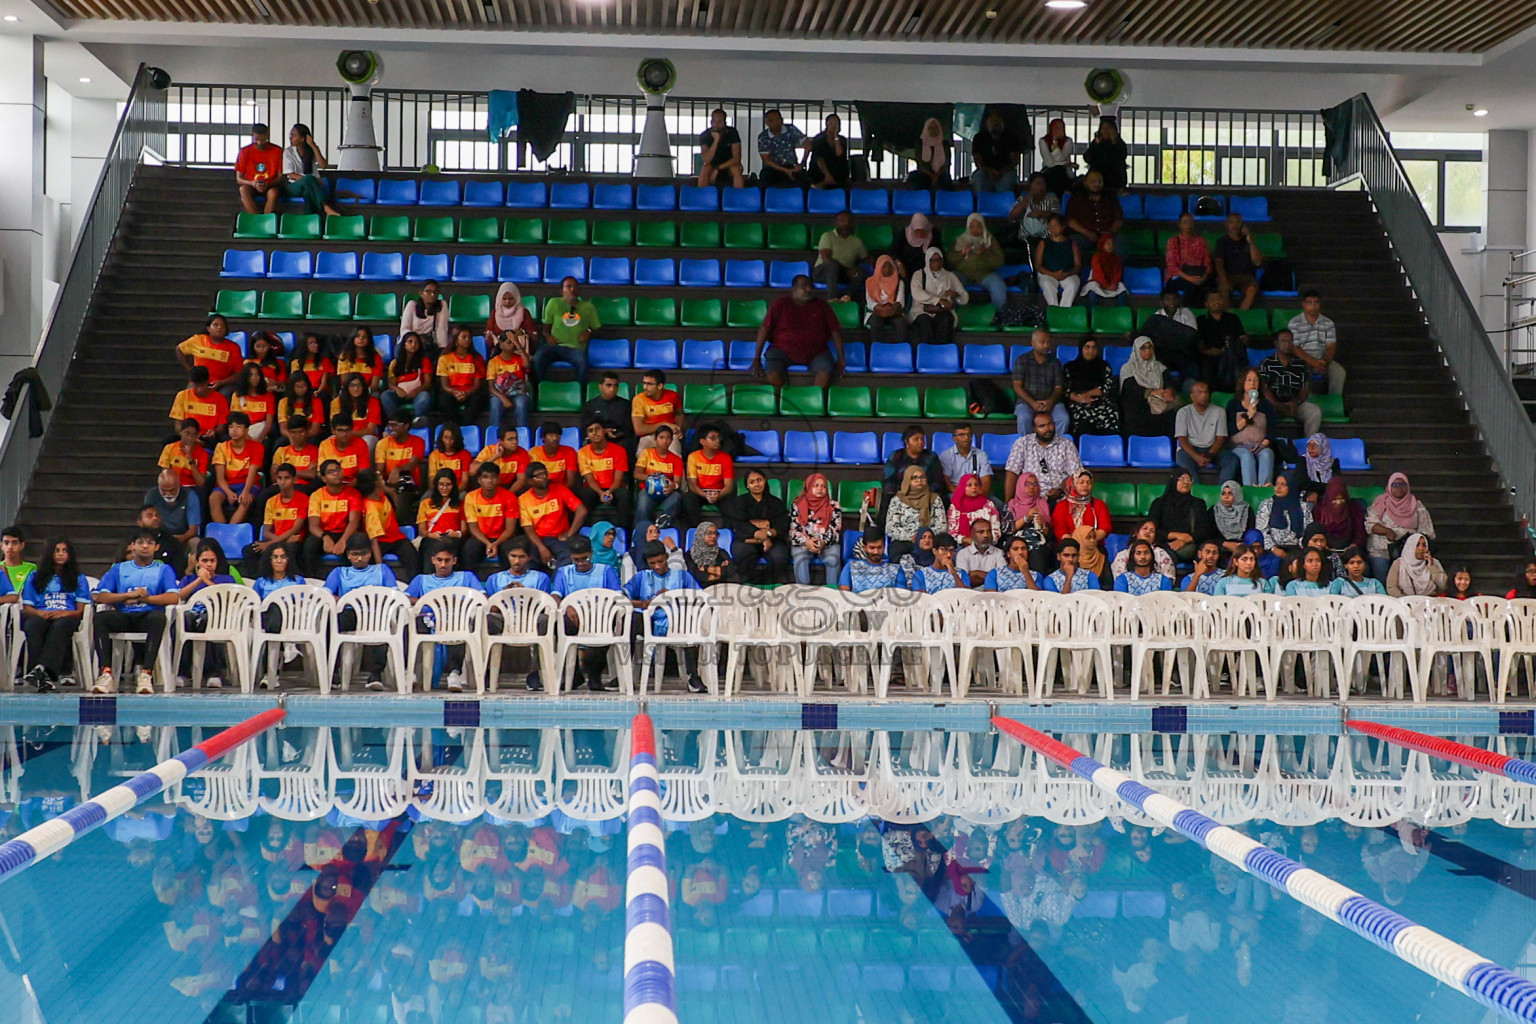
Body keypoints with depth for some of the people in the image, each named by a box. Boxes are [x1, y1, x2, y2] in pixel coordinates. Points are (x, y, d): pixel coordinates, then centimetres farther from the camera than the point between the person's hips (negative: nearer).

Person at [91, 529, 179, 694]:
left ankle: (146, 674, -41)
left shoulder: (163, 570, 15)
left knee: (158, 617, -37)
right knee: (101, 617, -30)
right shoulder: (119, 569, 20)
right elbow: (98, 596, 6)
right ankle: (106, 673, -36)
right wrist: (129, 595, -7)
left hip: (148, 617, -2)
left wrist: (144, 598, -9)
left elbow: (174, 597, -3)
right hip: (123, 617, 2)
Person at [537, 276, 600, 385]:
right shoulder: (554, 303, 19)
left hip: (575, 348, -1)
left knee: (582, 362, -38)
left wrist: (589, 332, 1)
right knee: (537, 358, -34)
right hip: (555, 346, 1)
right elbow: (546, 325, 22)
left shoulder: (588, 306, 20)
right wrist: (547, 336, 0)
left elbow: (597, 328, 24)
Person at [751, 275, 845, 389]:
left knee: (827, 368, -31)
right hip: (783, 350, -1)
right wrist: (756, 359, -11)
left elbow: (836, 331, 6)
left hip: (815, 353, 1)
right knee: (774, 373, -32)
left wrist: (841, 358, -4)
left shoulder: (821, 306, 7)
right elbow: (764, 328, -3)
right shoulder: (781, 304, 1)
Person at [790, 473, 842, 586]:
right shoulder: (798, 505, 5)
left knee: (833, 560, -31)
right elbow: (793, 530, 0)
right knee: (801, 560, -32)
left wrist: (824, 542, -20)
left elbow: (835, 529, -1)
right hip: (803, 544, 0)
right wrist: (806, 542, -18)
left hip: (828, 544, 0)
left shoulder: (834, 506, 6)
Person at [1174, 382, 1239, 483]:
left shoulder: (1219, 412, 9)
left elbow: (1220, 439, 3)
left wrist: (1210, 455, -18)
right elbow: (1182, 440, -5)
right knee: (1184, 463, -37)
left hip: (1212, 449, 2)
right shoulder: (1183, 412, 4)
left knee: (1232, 460, -27)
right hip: (1190, 450, -2)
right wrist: (1196, 457, -23)